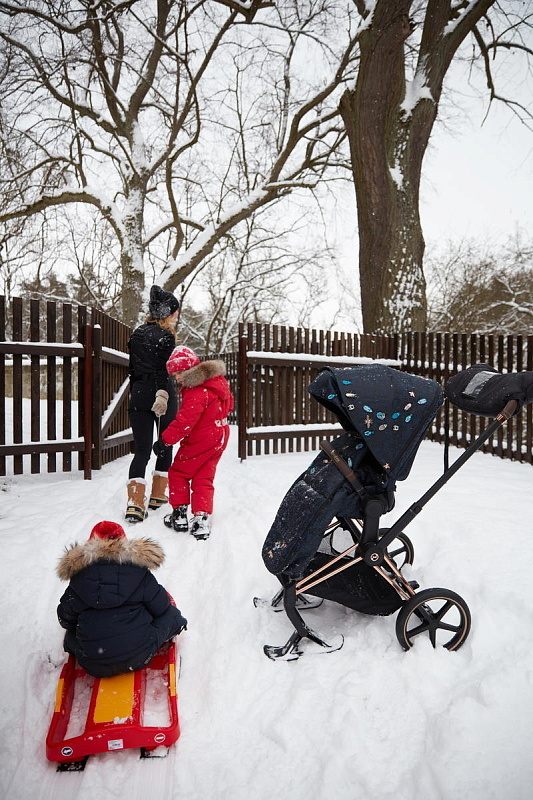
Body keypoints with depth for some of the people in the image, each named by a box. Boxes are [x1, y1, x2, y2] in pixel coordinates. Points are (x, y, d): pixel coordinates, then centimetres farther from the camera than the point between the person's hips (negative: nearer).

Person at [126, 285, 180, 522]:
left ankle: (135, 504, -8)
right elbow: (163, 369, -18)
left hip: (138, 394, 5)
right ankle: (158, 495, 24)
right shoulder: (165, 337, -8)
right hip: (160, 394, -5)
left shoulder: (137, 333, 12)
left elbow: (132, 367, 16)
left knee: (141, 450, 4)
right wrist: (162, 395, -19)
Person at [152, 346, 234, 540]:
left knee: (178, 472, 11)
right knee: (203, 479, 11)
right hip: (218, 438, 9)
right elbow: (228, 404, 20)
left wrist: (165, 440, -25)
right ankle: (202, 520, 7)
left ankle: (180, 514, 17)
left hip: (200, 442, -9)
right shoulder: (218, 381, 5)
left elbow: (185, 421, -29)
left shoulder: (196, 392, -24)